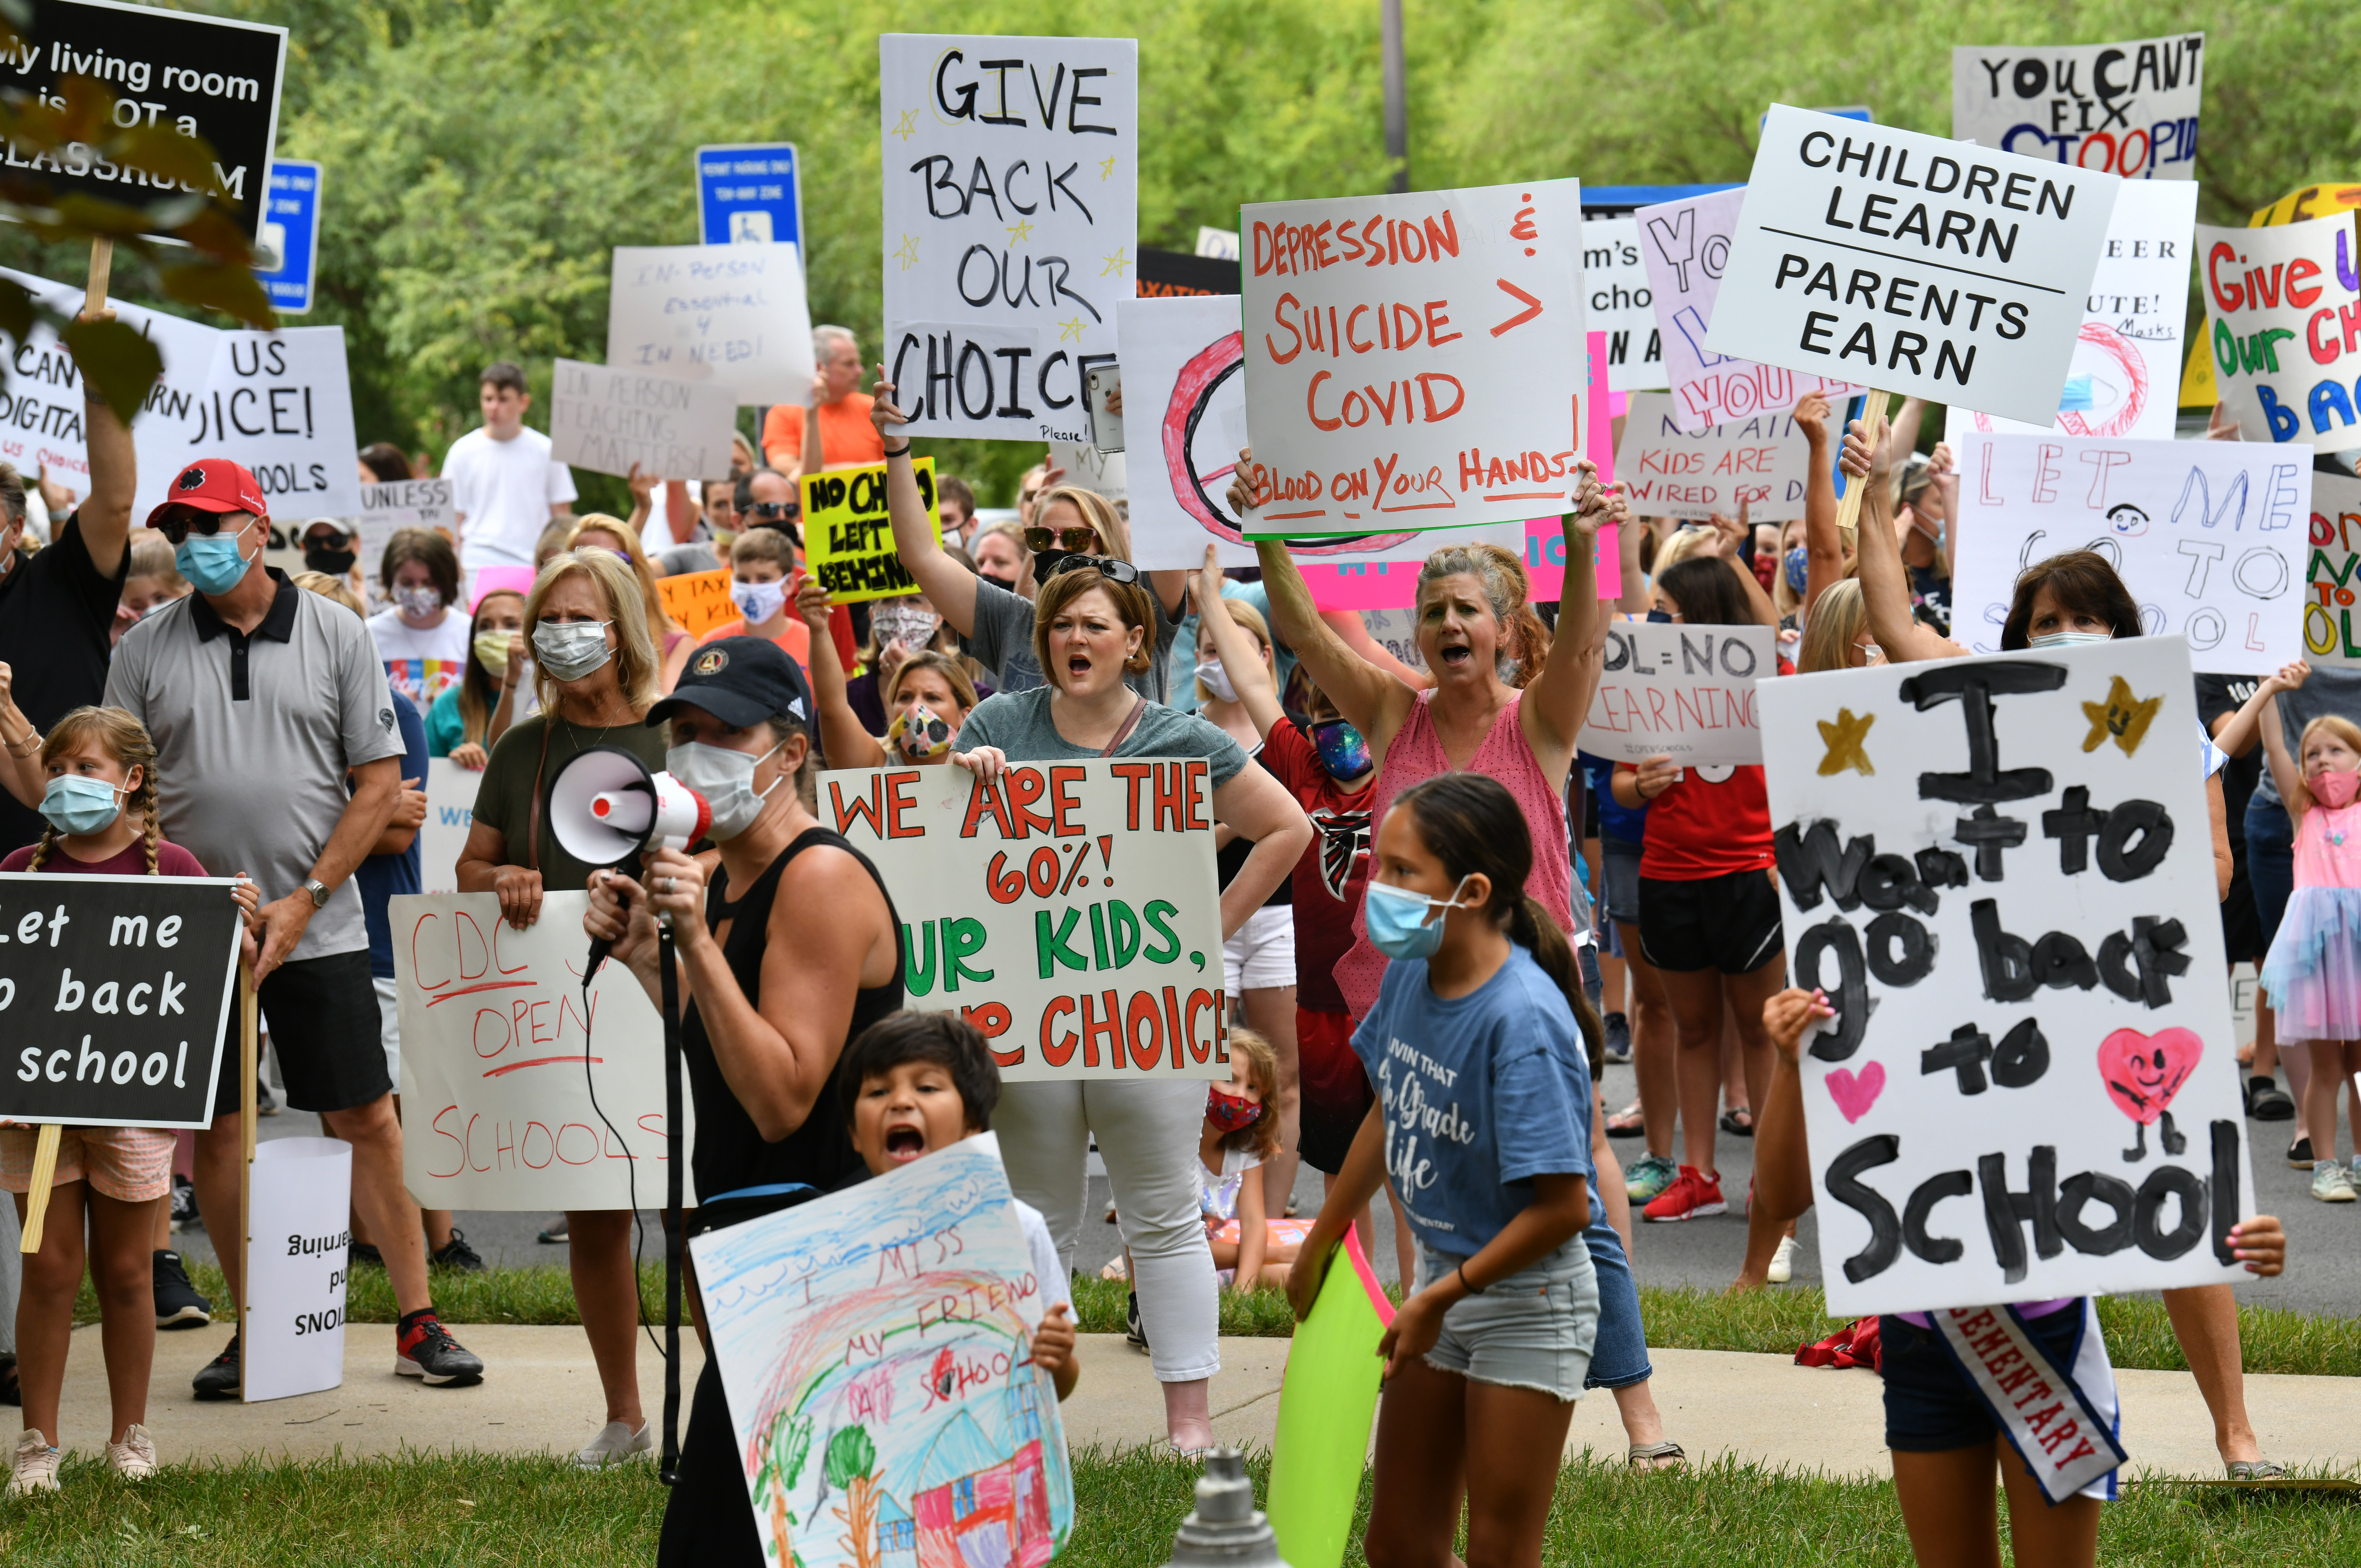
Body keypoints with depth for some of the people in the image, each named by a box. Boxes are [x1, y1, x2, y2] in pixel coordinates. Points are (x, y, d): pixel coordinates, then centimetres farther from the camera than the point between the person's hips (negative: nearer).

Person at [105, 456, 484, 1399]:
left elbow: (380, 784, 0)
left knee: (368, 1123, -1)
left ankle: (418, 1323, 6)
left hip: (319, 929, -2)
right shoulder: (146, 650, 6)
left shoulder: (335, 636, 2)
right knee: (213, 1131, 4)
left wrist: (302, 903, -8)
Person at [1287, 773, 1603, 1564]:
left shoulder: (1522, 1019, -28)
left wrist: (1440, 1299, -17)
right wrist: (1323, 1239, 24)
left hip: (1527, 1299, -8)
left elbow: (1562, 1208, -26)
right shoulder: (1409, 974, -5)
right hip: (1440, 1278, 8)